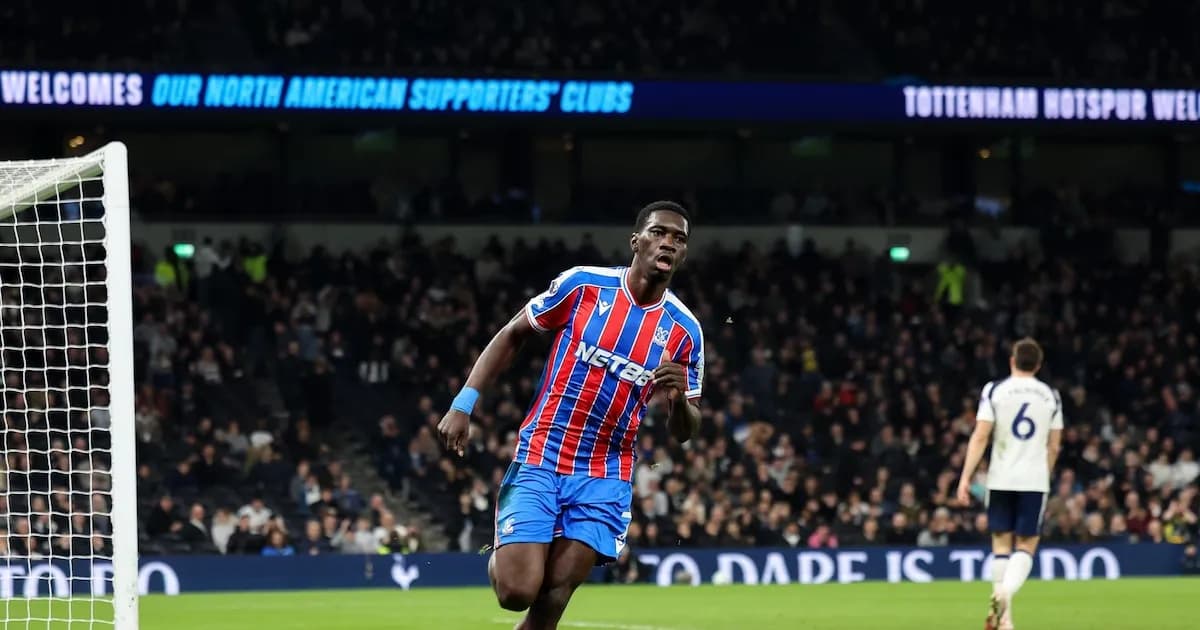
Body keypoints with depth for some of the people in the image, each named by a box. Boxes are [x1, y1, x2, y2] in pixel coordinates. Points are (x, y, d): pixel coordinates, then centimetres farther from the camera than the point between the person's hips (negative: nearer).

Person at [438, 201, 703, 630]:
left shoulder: (684, 330, -1)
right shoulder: (583, 284, -7)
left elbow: (684, 431, 6)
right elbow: (512, 335, 5)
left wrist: (678, 399, -18)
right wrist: (464, 404, -3)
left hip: (605, 479, 2)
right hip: (539, 460, -2)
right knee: (518, 591, -13)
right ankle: (498, 559, 23)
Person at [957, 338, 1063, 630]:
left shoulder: (994, 390, -1)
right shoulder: (1050, 396, 6)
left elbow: (980, 436, -7)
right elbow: (1054, 446, 10)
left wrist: (966, 477, -5)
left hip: (1001, 478, 0)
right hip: (1035, 480, 1)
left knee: (1001, 542, 10)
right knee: (1026, 547, 4)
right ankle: (1006, 592, -25)